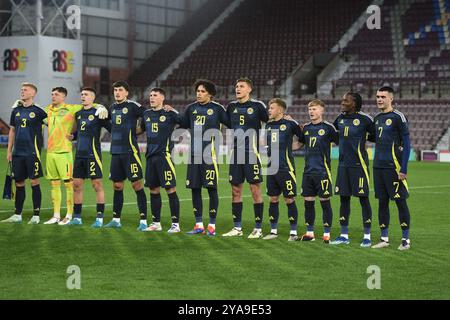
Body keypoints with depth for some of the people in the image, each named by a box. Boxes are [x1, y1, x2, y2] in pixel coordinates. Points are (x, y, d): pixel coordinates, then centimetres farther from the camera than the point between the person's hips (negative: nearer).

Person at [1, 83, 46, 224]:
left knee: (34, 182, -3)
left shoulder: (38, 111, -4)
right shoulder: (16, 111, 11)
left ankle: (36, 215, 2)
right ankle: (17, 215, 17)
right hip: (17, 153, 5)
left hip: (32, 152, -5)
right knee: (19, 183, 10)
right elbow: (12, 131, 16)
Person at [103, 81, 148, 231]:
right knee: (117, 186, 11)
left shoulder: (133, 106, -6)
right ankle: (116, 220, 20)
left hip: (130, 151, -7)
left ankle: (143, 220, -5)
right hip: (115, 152, 7)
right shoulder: (112, 108, 14)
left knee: (137, 185, -7)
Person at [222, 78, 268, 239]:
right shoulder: (231, 106, 11)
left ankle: (258, 228, 4)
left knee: (255, 190, -3)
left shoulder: (257, 105, -4)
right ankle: (237, 228, 15)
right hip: (235, 154, 5)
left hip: (252, 153, -5)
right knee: (236, 190, 7)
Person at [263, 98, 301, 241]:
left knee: (289, 200, -2)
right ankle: (273, 231, 17)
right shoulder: (269, 125, 11)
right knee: (273, 199, 9)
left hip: (286, 168, -6)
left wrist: (289, 148, -6)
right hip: (272, 168, 6)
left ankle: (293, 232, 6)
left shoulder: (290, 124, -7)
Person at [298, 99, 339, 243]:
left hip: (323, 171, -5)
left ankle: (327, 234, 6)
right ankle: (310, 232, 18)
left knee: (325, 201, -1)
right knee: (308, 202, 8)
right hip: (308, 171, 5)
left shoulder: (328, 127, -4)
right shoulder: (306, 128, 11)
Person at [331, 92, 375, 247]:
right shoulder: (340, 118, 10)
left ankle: (367, 236, 5)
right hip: (343, 164, 6)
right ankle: (344, 235, 17)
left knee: (363, 198, -1)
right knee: (344, 198, 9)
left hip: (359, 164, -6)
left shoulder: (364, 119, -8)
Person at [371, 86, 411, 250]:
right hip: (378, 167, 7)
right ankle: (384, 238, 15)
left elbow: (406, 144, -9)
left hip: (393, 167, -7)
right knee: (382, 202, 9)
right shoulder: (377, 118, 14)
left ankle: (405, 239, 4)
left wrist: (403, 169, -14)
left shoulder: (398, 117, -7)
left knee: (400, 201, -2)